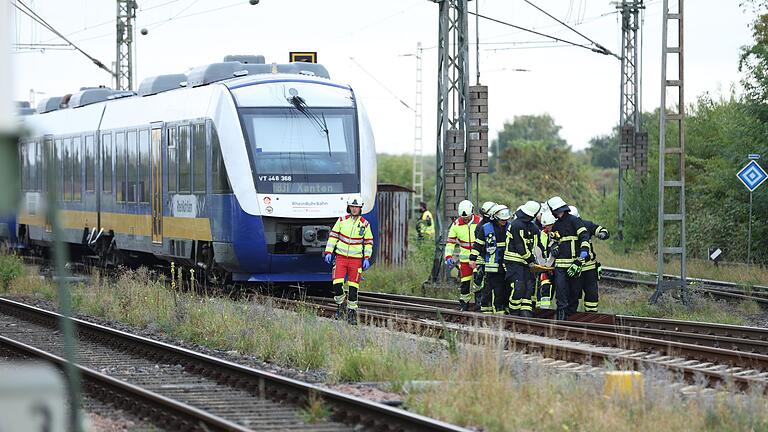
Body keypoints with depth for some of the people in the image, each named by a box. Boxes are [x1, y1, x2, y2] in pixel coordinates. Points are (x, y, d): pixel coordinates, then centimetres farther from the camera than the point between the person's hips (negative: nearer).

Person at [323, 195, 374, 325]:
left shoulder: (365, 224, 3)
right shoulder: (342, 220, 2)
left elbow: (368, 242, 9)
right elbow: (333, 236, 6)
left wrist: (367, 258, 1)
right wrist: (328, 252, -1)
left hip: (356, 259, 0)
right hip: (341, 257, 0)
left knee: (353, 288, -1)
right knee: (337, 284, -12)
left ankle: (352, 311, 12)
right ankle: (340, 305, 12)